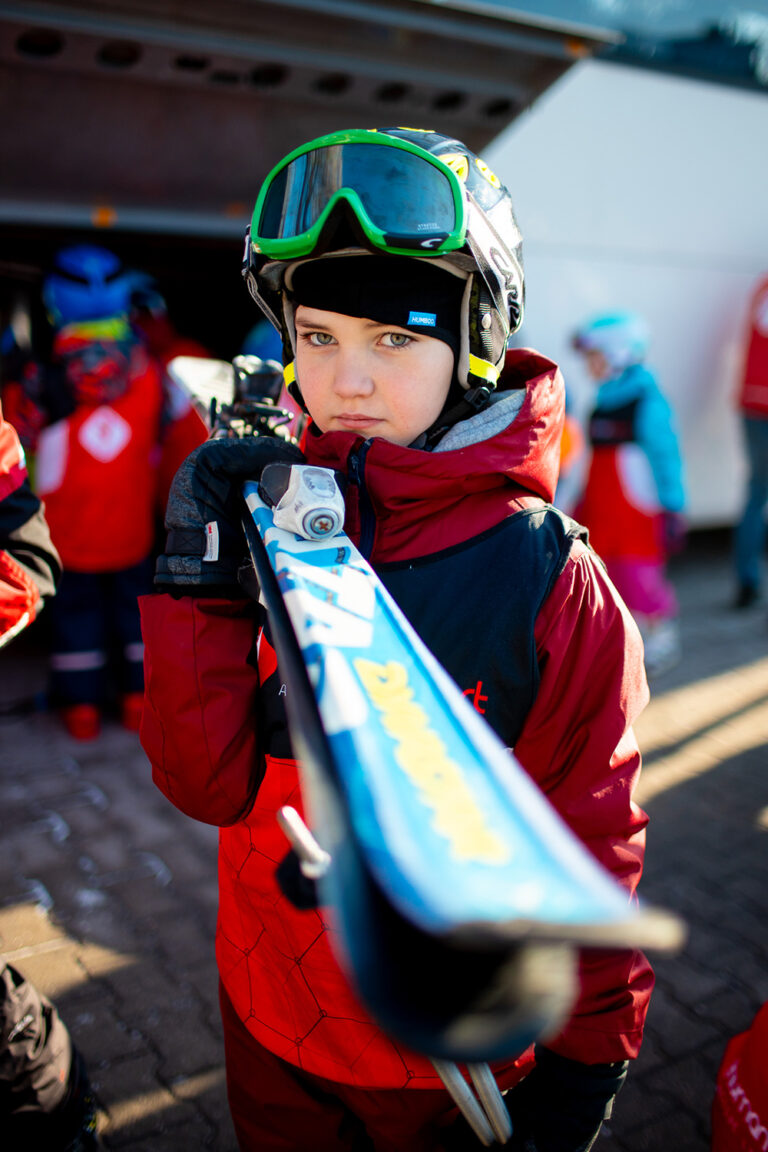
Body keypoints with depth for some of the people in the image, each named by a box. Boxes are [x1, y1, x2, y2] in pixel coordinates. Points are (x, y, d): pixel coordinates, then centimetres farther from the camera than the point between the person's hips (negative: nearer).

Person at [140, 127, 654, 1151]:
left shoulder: (547, 575, -20)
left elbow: (589, 847, -11)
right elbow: (211, 786, -13)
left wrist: (585, 1065, -4)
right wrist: (201, 579, -24)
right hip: (269, 1022, 4)